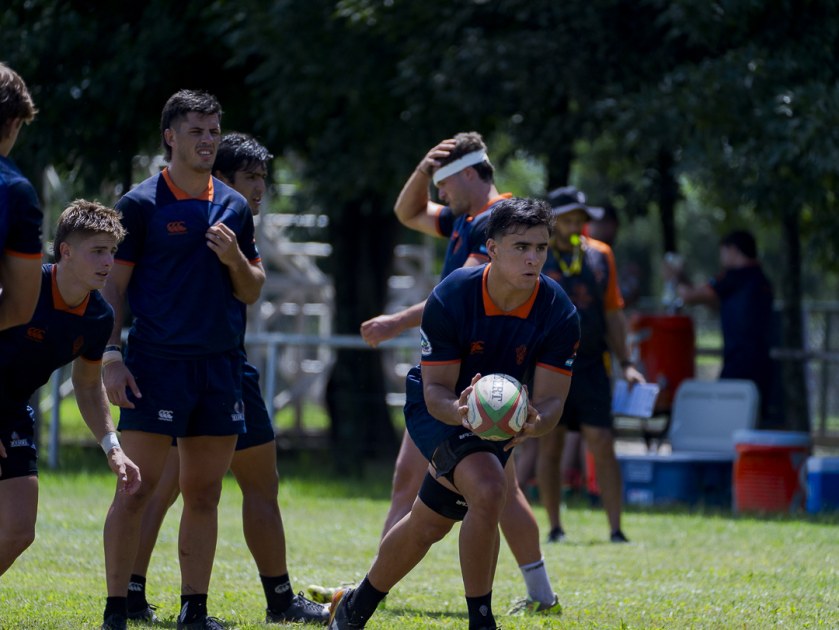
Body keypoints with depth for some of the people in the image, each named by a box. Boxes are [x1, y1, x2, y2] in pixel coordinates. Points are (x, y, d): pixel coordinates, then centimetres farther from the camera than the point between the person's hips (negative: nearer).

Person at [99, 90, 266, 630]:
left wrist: (235, 259, -5)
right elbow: (113, 285, -2)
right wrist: (111, 356, -10)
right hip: (156, 363, -5)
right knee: (138, 489, -7)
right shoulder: (141, 204, -2)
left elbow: (252, 291, 16)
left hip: (221, 365, 5)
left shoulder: (234, 207, 12)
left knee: (204, 493, 6)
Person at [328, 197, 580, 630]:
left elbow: (550, 399, -23)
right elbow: (436, 389, -25)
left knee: (427, 525, 16)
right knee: (487, 489, -31)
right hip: (439, 408, -4)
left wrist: (534, 423, -47)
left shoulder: (558, 313, -24)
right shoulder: (450, 299, -30)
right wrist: (459, 412, -48)